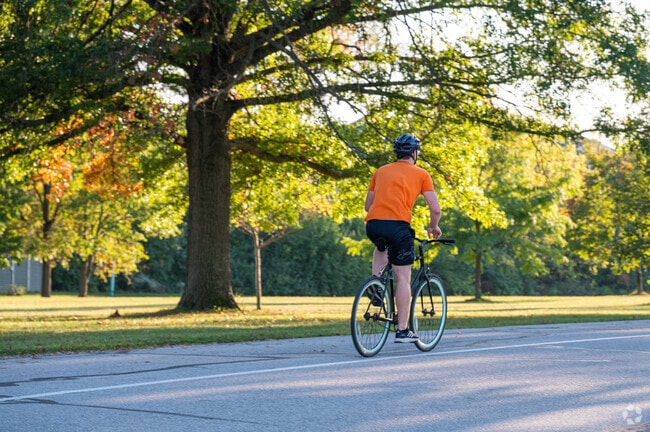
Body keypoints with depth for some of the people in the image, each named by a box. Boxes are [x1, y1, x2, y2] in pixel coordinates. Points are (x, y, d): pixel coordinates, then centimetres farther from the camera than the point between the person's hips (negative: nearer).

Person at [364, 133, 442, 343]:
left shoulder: (381, 171, 21)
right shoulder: (420, 174, 10)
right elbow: (435, 209, 4)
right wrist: (434, 227, 23)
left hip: (373, 225, 4)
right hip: (398, 226, -4)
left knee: (382, 248, 38)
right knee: (403, 278, 4)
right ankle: (402, 330, 2)